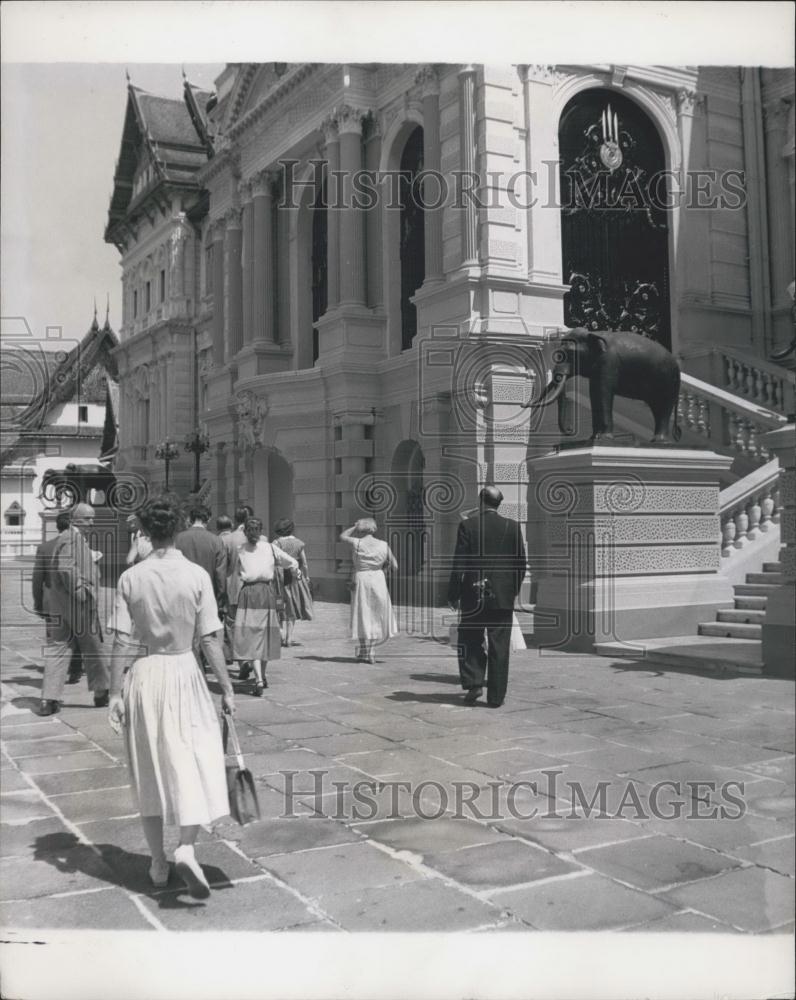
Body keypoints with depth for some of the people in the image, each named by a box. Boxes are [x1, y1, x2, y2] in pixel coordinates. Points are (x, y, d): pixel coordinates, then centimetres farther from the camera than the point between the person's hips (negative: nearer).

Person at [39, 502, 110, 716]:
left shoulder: (63, 538, 16)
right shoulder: (73, 539, -15)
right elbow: (66, 568, -26)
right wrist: (82, 593, -22)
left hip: (59, 606, 9)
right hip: (79, 605, -9)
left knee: (58, 649, 7)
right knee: (94, 649, 6)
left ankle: (49, 699, 4)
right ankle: (101, 693, 18)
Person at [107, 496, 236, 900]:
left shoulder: (130, 578, -4)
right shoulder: (196, 575, -7)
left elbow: (121, 641, -4)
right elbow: (210, 639, -7)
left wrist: (115, 693, 1)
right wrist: (226, 688, -1)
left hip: (142, 674, 2)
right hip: (182, 672, -2)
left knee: (149, 770, 13)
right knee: (195, 762, 8)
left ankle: (158, 863, 23)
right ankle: (186, 848, -10)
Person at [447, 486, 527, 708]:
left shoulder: (467, 525, -6)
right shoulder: (512, 526, 0)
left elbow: (459, 563, -8)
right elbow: (521, 563, 3)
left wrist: (453, 595, -1)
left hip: (474, 596, -1)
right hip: (503, 597, 2)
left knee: (470, 641, 15)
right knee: (499, 648, 7)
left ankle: (474, 683, 2)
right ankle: (495, 696, 10)